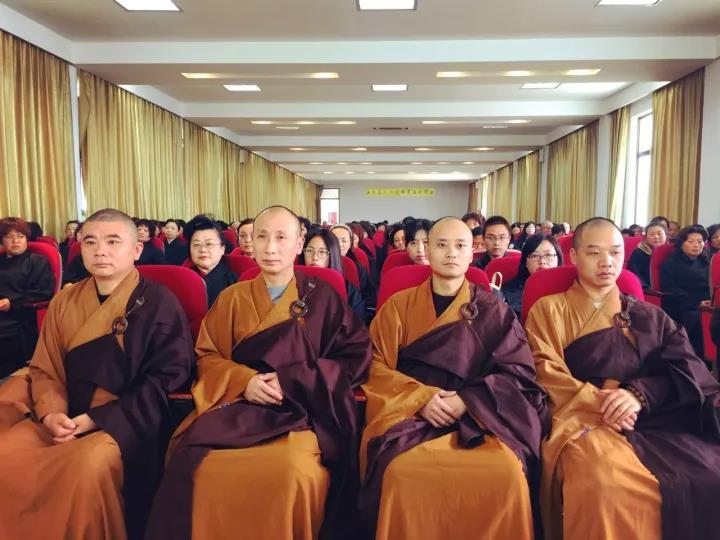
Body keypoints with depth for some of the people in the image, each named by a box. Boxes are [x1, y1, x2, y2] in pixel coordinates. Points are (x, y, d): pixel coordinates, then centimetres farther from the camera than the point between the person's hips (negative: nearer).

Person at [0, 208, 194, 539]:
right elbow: (45, 369, 11)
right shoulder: (64, 303, 10)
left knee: (87, 467, -31)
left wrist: (97, 418, -15)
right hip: (64, 420, 5)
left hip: (126, 423, -4)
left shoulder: (159, 303, -6)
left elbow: (167, 377, -10)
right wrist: (51, 413, -11)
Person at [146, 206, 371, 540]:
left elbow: (356, 357, 1)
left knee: (293, 472, -33)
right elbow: (207, 357, 10)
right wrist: (245, 380, -12)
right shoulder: (232, 298, 13)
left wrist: (292, 381, -11)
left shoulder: (322, 298, 6)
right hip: (238, 404, 2)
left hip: (303, 407, -2)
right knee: (193, 464, -27)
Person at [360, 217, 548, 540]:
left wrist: (467, 400, -12)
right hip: (410, 412, 0)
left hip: (478, 415, 1)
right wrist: (421, 397, -13)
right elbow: (377, 368, 4)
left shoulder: (494, 311, 11)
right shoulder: (398, 306, 10)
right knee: (402, 472, -31)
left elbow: (517, 371, 4)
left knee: (507, 472, -28)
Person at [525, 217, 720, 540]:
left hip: (655, 419, 4)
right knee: (605, 484, -36)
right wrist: (597, 400, -16)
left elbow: (684, 367, 6)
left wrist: (639, 395, -14)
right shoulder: (549, 309, 12)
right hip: (583, 419, -3)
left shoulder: (649, 316, 21)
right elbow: (545, 372, 0)